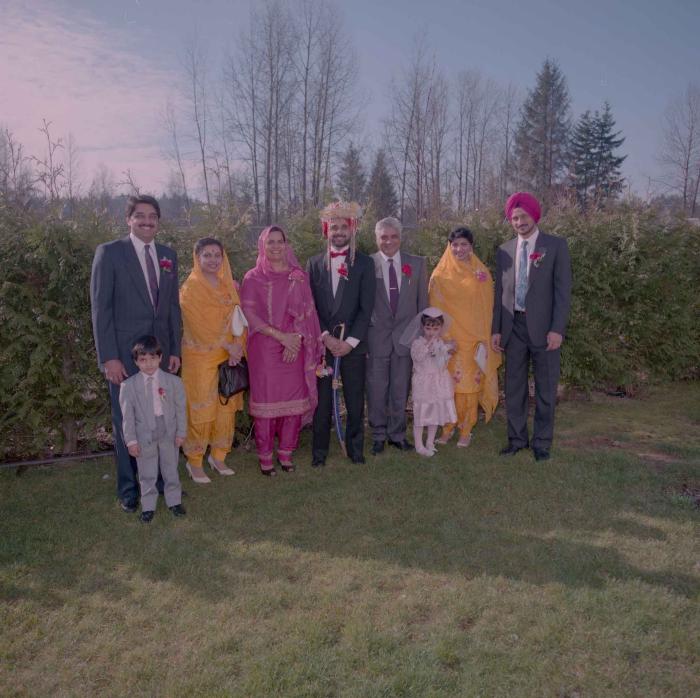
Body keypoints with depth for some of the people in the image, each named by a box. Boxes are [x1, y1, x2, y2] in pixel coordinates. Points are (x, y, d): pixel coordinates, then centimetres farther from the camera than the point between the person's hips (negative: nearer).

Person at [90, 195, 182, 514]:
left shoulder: (168, 255, 10)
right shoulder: (109, 252, -4)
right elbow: (100, 307, -7)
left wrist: (175, 349, 8)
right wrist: (108, 356, -12)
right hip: (124, 354, -4)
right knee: (126, 422, 6)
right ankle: (128, 488, 21)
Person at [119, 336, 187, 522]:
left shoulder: (173, 381, -6)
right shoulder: (128, 385, -7)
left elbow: (180, 409, 0)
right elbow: (127, 415, -5)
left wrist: (181, 432, -1)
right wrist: (131, 440, -6)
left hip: (169, 433, 1)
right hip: (144, 435, -1)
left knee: (170, 469, 15)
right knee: (147, 474, 10)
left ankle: (174, 501, 31)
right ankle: (148, 506, 25)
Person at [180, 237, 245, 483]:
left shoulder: (228, 285, 9)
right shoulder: (190, 288, -7)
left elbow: (238, 317, 6)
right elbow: (199, 324, -14)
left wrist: (237, 345, -9)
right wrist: (228, 346, -13)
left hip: (229, 356, 5)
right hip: (200, 357, -5)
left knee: (227, 408, 8)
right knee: (201, 410, -1)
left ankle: (218, 456, 22)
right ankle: (195, 462, 13)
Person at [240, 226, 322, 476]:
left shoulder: (299, 277, 9)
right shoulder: (253, 278, 3)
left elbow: (306, 311, 6)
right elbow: (249, 314, -5)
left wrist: (296, 337, -11)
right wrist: (280, 335, -13)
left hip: (295, 348, 2)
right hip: (265, 349, -2)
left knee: (294, 399, 2)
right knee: (266, 399, 0)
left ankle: (285, 452, 16)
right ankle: (265, 456, 12)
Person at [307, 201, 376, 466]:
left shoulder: (364, 263, 2)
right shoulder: (315, 263, 7)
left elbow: (366, 308, -3)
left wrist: (350, 341, -10)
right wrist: (326, 337, -8)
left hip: (353, 343, -1)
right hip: (322, 342, 1)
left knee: (355, 401, 7)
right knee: (322, 400, 6)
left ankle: (355, 447, 23)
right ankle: (319, 450, 20)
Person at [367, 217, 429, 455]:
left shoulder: (417, 264, 4)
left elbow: (423, 301, 7)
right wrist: (362, 334, -4)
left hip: (406, 335, 2)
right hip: (377, 336, -2)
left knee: (401, 388, 11)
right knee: (377, 388, 7)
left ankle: (397, 433, 27)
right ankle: (378, 434, 24)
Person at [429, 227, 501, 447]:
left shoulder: (481, 273, 5)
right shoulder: (441, 274, 3)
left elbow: (486, 308, 6)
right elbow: (434, 307, 4)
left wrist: (484, 340, 0)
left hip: (473, 337, 0)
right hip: (447, 337, 0)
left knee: (470, 382, 1)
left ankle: (466, 429, 12)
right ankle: (447, 427, 14)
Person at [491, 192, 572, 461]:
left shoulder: (556, 245, -1)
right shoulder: (504, 250, 10)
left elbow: (563, 290, -6)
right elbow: (500, 292, 11)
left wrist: (557, 329, -13)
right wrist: (496, 329, 7)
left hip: (543, 327, -3)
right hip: (513, 327, 3)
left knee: (545, 388, 4)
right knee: (514, 387, 10)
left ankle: (542, 443, 17)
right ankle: (517, 439, 23)